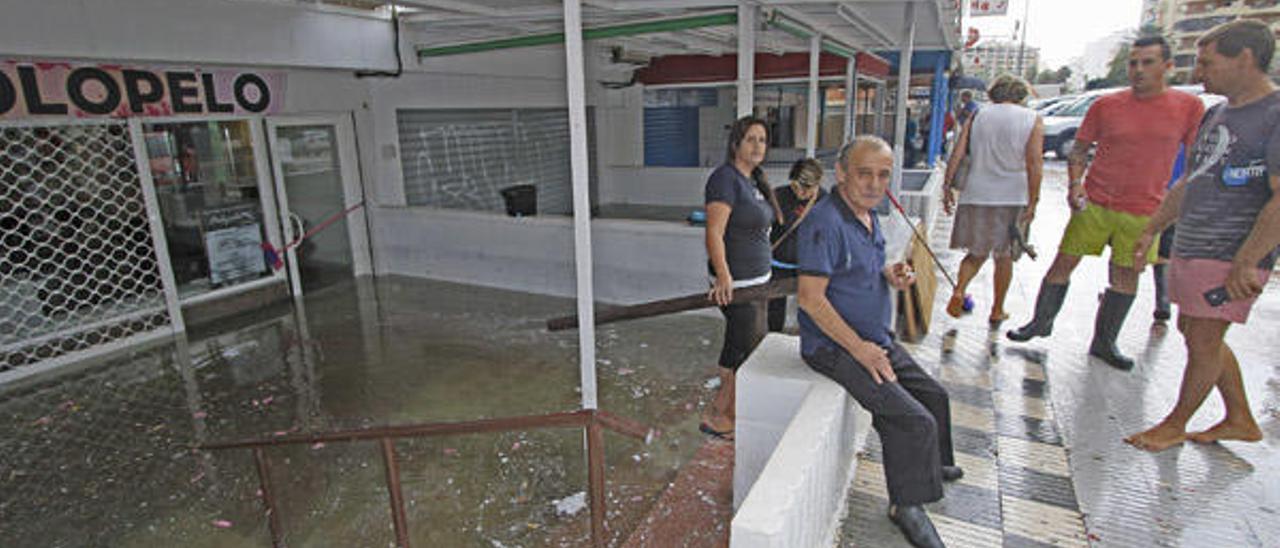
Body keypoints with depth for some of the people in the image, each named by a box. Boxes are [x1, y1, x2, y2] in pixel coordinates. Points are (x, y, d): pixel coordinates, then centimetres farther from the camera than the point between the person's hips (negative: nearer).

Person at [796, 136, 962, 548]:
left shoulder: (867, 215, 8)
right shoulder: (825, 222, -23)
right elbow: (811, 298, -26)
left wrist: (890, 275, -1)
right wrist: (859, 348, -22)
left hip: (876, 339, 10)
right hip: (834, 346, -10)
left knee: (934, 395, 21)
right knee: (915, 420, -15)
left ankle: (931, 464, 46)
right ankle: (907, 505, 7)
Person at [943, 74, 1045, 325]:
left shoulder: (977, 117, 6)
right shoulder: (1033, 119, 1)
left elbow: (957, 155, -1)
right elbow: (1034, 163, -7)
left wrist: (947, 187, 5)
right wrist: (1032, 202, -5)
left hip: (976, 196, 1)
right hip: (1013, 198, -1)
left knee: (976, 253, 14)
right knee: (1004, 257, 13)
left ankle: (959, 290, -11)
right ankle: (997, 311, 22)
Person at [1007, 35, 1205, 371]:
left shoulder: (1189, 107, 0)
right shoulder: (1106, 105, 0)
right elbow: (1079, 148, 6)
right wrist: (1075, 184, -9)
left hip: (1144, 211, 1)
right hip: (1094, 204, 0)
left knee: (1127, 275, 8)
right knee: (1064, 262, 1)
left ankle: (1104, 343, 21)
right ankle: (1041, 322, 19)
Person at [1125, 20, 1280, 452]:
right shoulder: (1216, 115, 13)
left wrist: (1245, 263, -24)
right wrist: (1152, 229, 22)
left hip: (1231, 258, -9)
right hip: (1188, 250, 9)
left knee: (1203, 342, 1)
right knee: (1194, 334, 16)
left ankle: (1175, 425, 17)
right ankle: (1240, 420, 31)